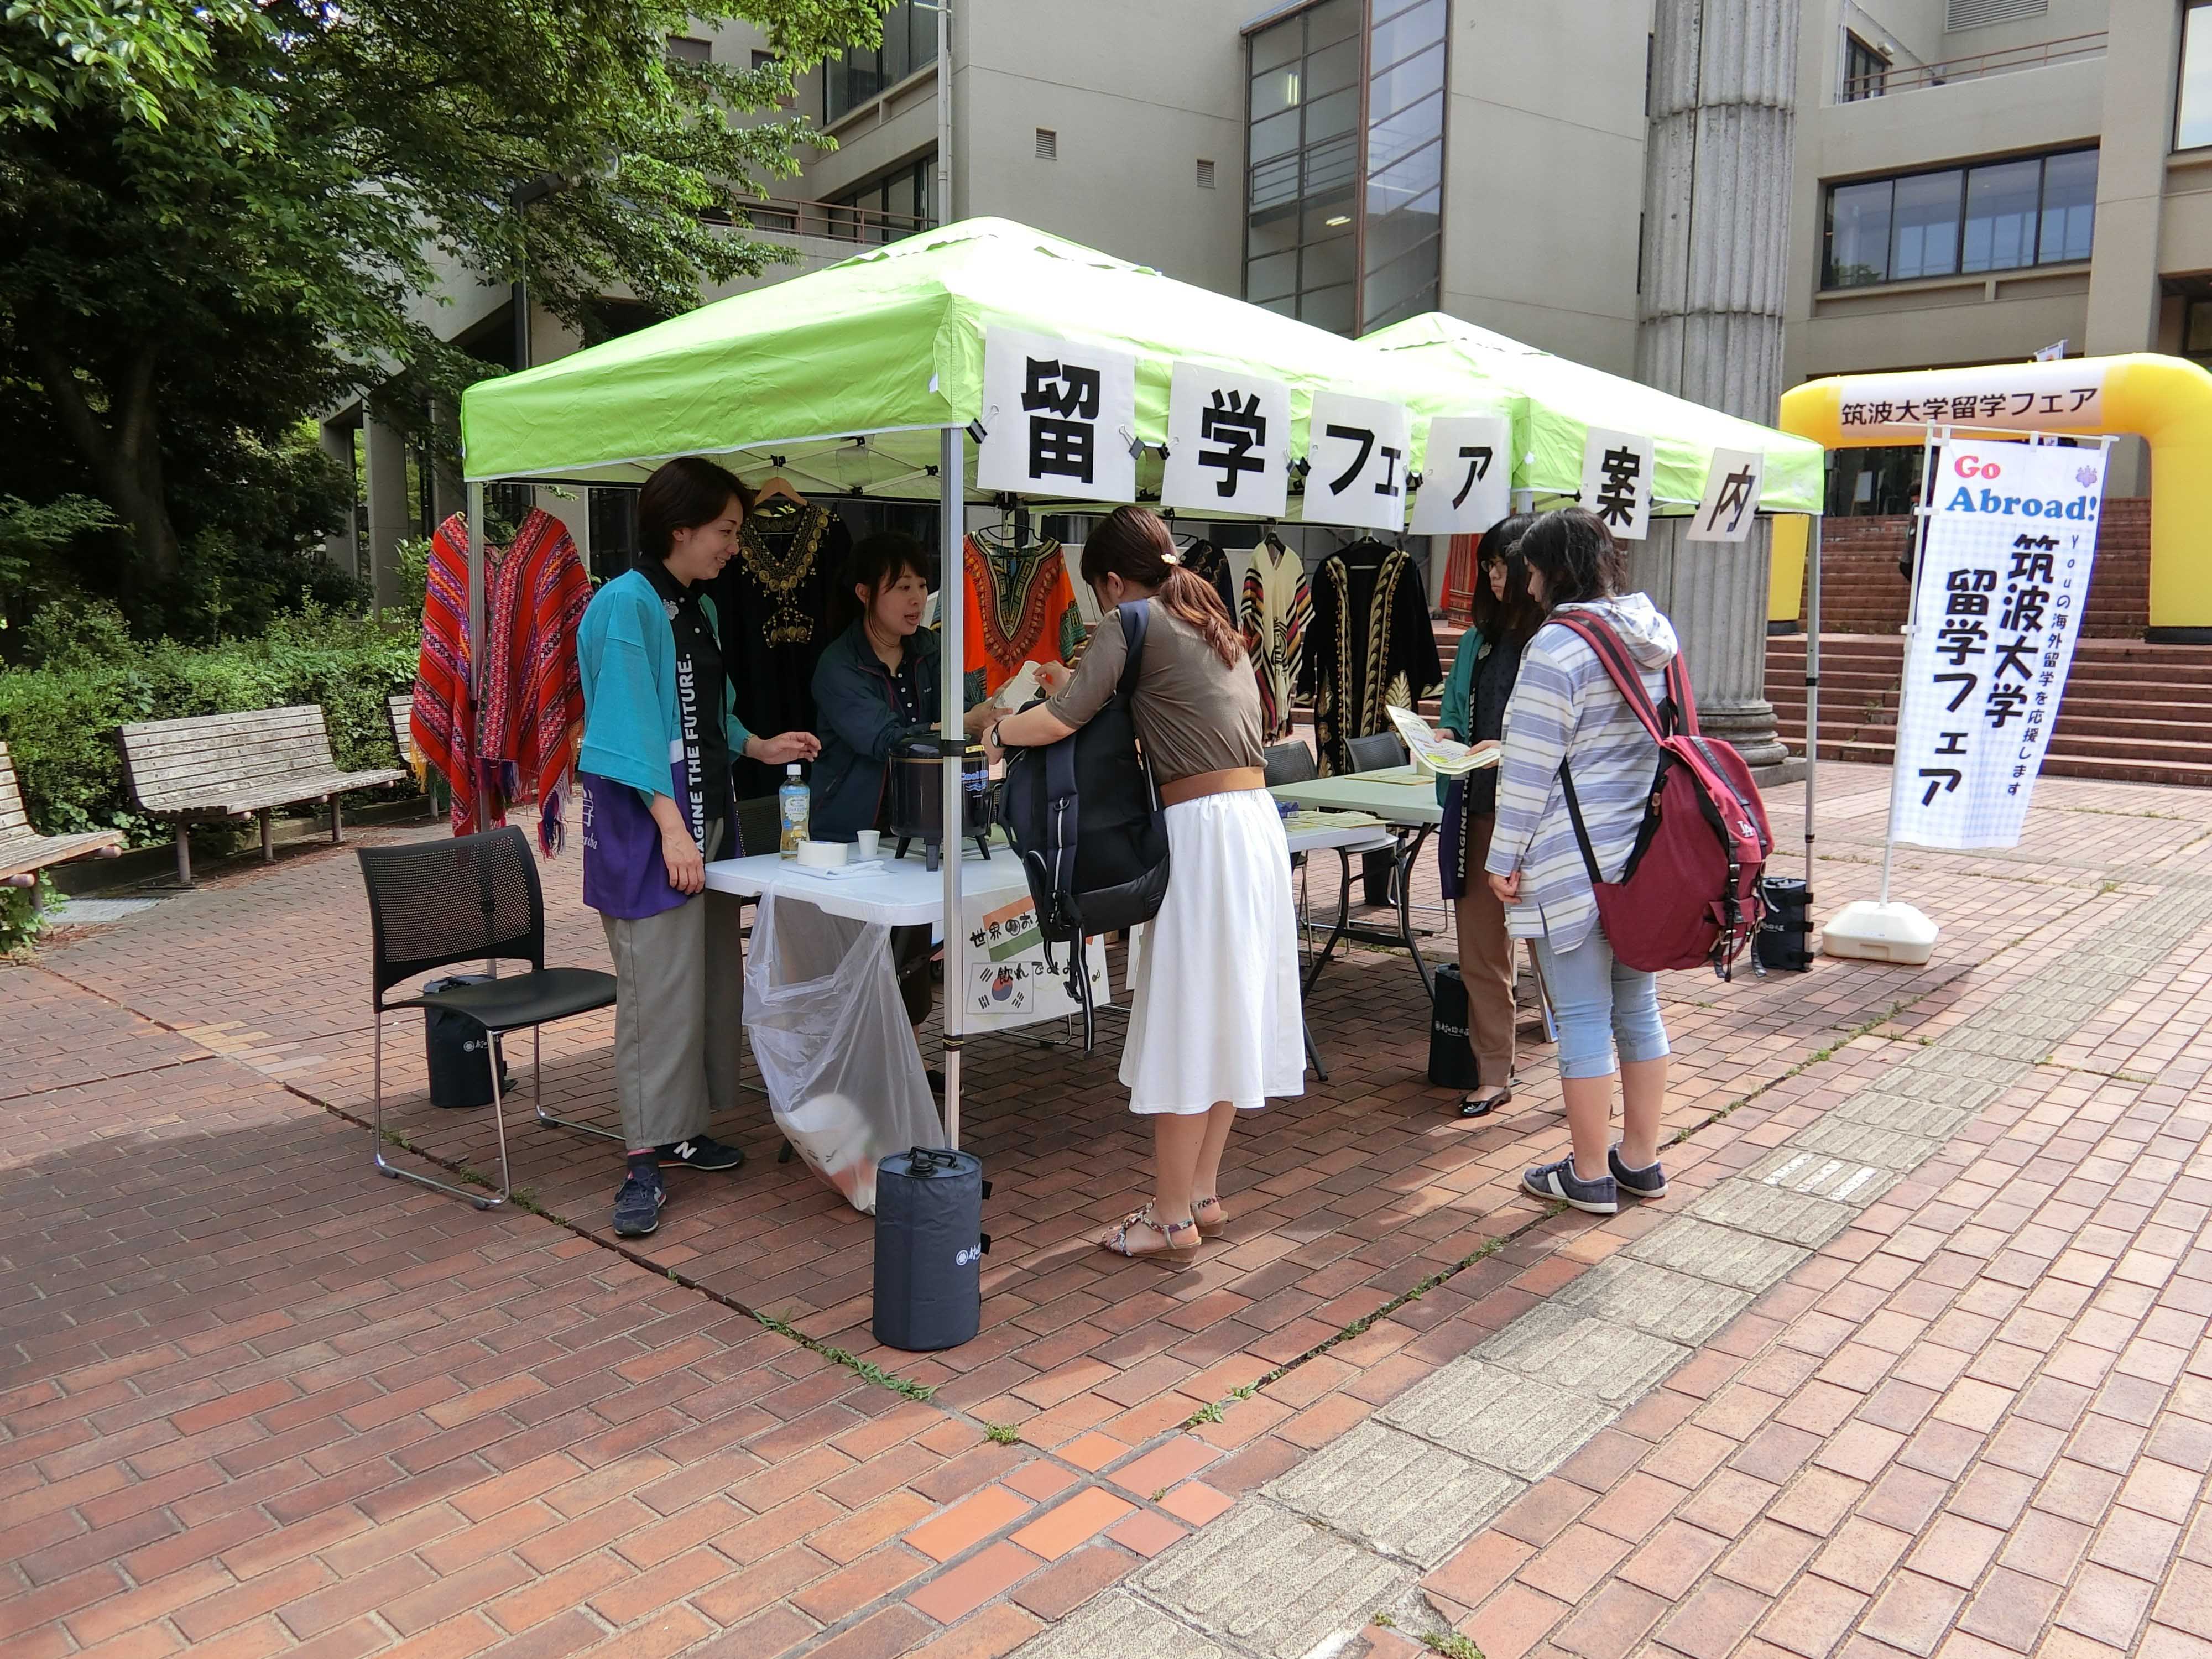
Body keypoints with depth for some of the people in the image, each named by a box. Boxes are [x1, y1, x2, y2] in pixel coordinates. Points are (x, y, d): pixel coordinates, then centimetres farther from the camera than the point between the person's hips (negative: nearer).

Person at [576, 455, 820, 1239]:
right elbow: (629, 725, -19)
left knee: (713, 977, 12)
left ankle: (682, 1129, 24)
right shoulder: (626, 604, -13)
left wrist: (759, 748, 10)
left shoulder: (701, 609, 15)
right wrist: (670, 825, -23)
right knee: (657, 988, -7)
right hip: (645, 822, -9)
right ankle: (644, 1161, 1)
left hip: (703, 816, 9)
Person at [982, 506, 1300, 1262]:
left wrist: (998, 733, 4)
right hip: (1258, 821, 9)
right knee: (1228, 1018, 14)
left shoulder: (1132, 621, -5)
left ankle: (1172, 1220, 9)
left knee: (1184, 1029, -1)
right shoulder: (1213, 621, 20)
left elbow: (1060, 721, -14)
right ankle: (1203, 1194, 25)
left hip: (1205, 830, -9)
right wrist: (1085, 689, 28)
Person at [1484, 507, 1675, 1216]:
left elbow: (1531, 766, -16)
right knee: (1638, 1008, 15)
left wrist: (1504, 858, -9)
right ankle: (1641, 1161, 26)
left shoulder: (1557, 645, -15)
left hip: (1575, 859, -8)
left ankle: (1590, 1176, 12)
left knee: (1582, 1018, 2)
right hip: (1646, 852, 8)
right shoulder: (1655, 635, 10)